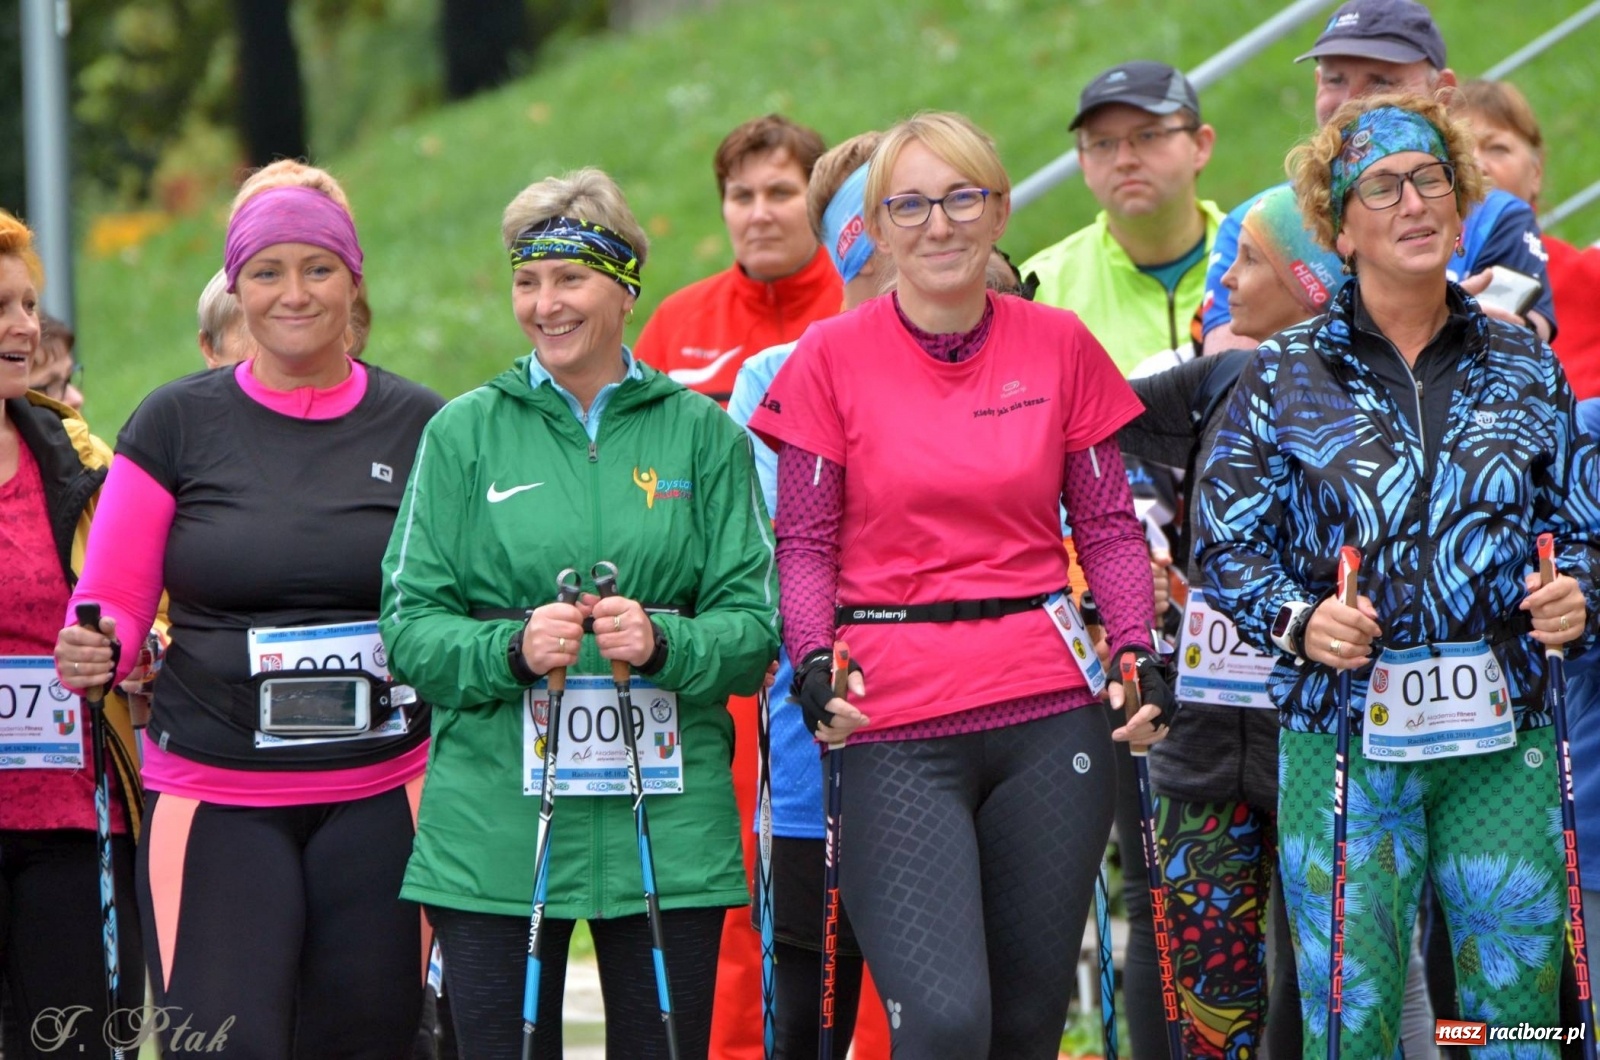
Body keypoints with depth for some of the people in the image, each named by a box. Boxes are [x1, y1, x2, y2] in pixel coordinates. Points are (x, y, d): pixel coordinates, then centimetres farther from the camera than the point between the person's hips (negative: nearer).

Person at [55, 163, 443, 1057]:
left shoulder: (421, 428, 7)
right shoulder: (178, 424, 4)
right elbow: (112, 602, 6)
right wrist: (91, 654, -16)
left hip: (380, 802, 2)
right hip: (216, 804, -1)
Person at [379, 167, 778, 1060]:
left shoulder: (701, 434, 8)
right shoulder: (465, 434, 7)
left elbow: (756, 630, 3)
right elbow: (410, 627, 2)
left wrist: (661, 643, -17)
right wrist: (514, 647, -17)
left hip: (667, 827, 1)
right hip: (494, 827, -1)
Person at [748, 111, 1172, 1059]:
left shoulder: (1059, 346, 6)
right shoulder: (833, 358, 1)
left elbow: (1112, 525, 12)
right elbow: (804, 543, 3)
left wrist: (1139, 654, -3)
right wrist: (814, 666, -14)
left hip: (1049, 718, 3)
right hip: (895, 728, -3)